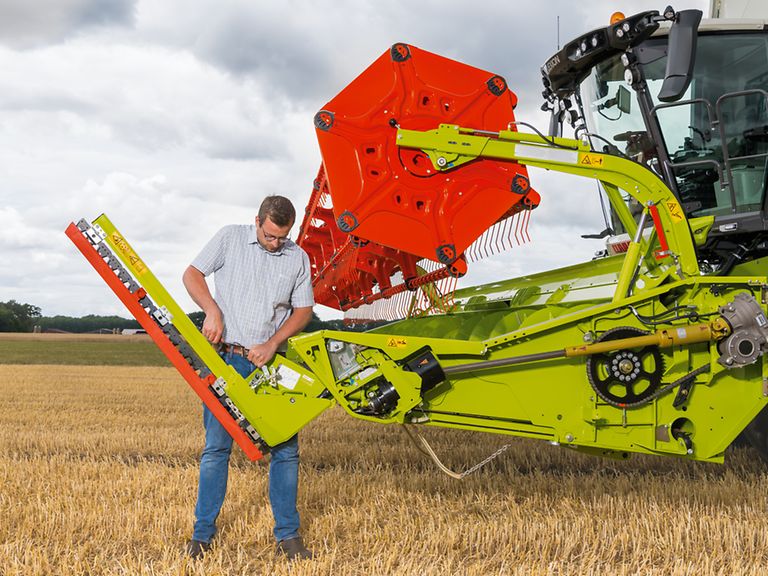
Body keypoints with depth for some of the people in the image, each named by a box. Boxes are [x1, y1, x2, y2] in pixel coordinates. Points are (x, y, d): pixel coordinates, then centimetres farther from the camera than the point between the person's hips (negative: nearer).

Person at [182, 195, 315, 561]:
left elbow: (303, 310, 7)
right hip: (226, 358, -2)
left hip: (270, 363, 2)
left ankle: (288, 535, 10)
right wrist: (212, 310, -14)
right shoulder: (230, 238, 1)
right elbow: (192, 274, 3)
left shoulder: (298, 258, 6)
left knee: (285, 447, 0)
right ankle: (203, 532, 10)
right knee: (216, 446, -1)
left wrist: (273, 343, -7)